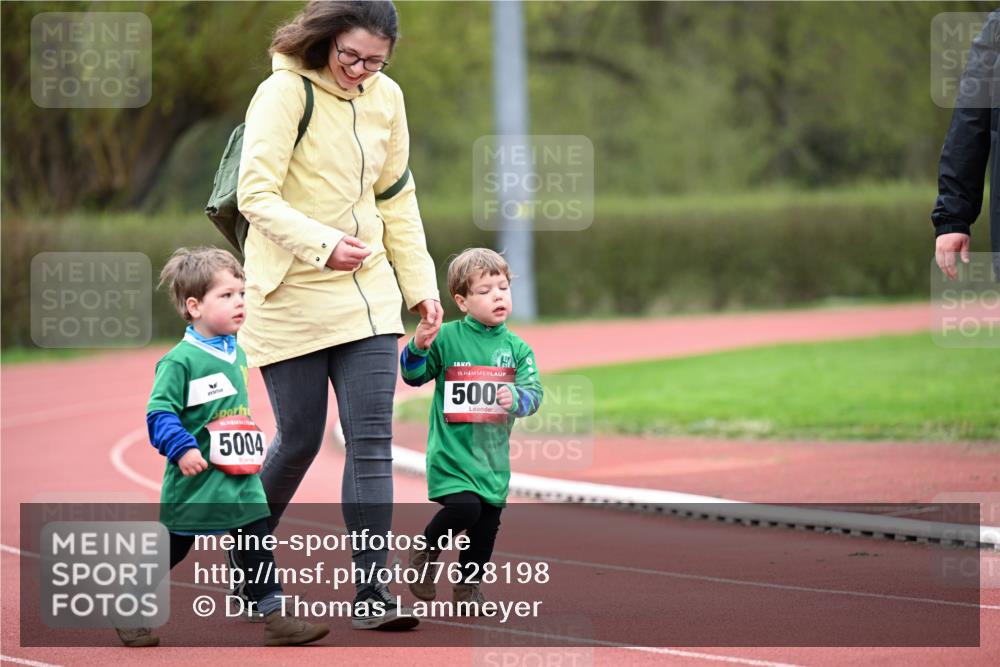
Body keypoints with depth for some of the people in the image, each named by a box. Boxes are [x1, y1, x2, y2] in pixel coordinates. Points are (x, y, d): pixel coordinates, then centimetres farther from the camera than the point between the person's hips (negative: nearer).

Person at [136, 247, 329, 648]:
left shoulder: (236, 354, 10)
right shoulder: (179, 361, -15)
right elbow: (160, 413, -19)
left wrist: (252, 443, 21)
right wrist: (181, 448, -29)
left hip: (241, 479, 7)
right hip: (195, 480, -7)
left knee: (257, 542, 0)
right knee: (172, 549, 5)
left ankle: (275, 616, 0)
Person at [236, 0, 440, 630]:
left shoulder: (386, 98, 6)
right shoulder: (284, 93, -13)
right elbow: (256, 194, -21)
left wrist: (420, 282, 13)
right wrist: (321, 245, -30)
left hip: (367, 294, 5)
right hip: (290, 296, -5)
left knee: (371, 439, -6)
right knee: (300, 439, 3)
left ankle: (371, 590, -5)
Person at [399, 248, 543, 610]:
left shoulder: (516, 347, 4)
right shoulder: (446, 337, -5)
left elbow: (533, 391, -1)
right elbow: (415, 377, 3)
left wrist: (516, 398, -23)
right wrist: (418, 348, -17)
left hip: (493, 453, 4)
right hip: (451, 448, -4)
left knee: (488, 520, 8)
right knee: (464, 507, -21)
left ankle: (469, 584, 27)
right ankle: (426, 550, 7)